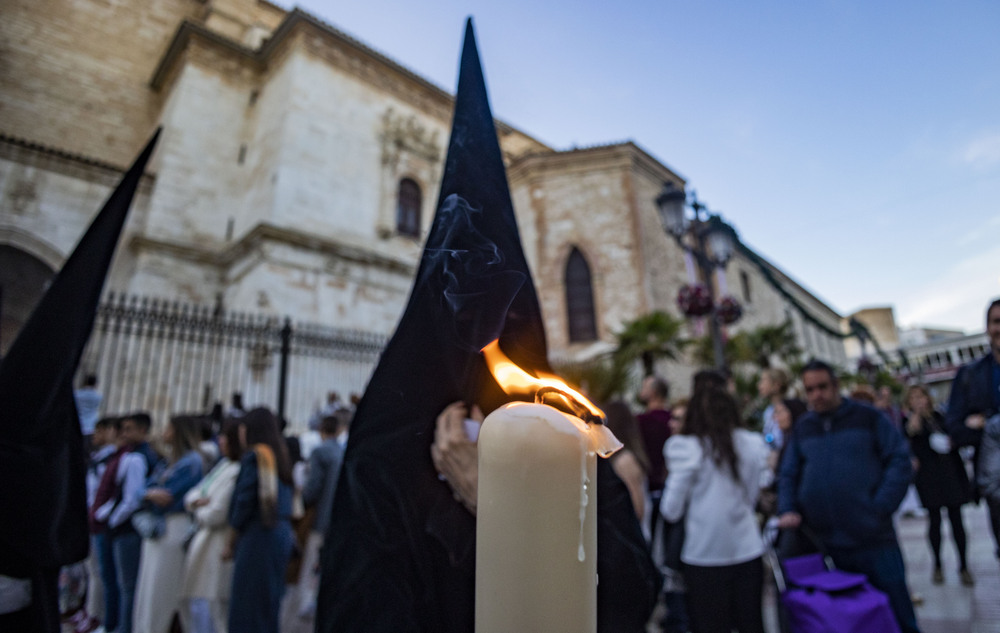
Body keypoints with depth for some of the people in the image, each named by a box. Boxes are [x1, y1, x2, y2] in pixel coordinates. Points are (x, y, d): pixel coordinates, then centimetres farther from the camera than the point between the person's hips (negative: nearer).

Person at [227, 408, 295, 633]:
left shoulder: (254, 456, -9)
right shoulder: (279, 456, 14)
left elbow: (245, 499, -15)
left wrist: (235, 533, 2)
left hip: (258, 536, -8)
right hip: (281, 533, 8)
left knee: (248, 608, 1)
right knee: (268, 605, 14)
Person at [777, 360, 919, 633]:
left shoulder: (867, 418, 0)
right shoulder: (801, 428, 8)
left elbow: (900, 459, -4)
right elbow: (788, 475, 11)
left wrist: (880, 506, -11)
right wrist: (788, 510, -4)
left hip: (875, 539, -3)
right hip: (827, 545, 3)